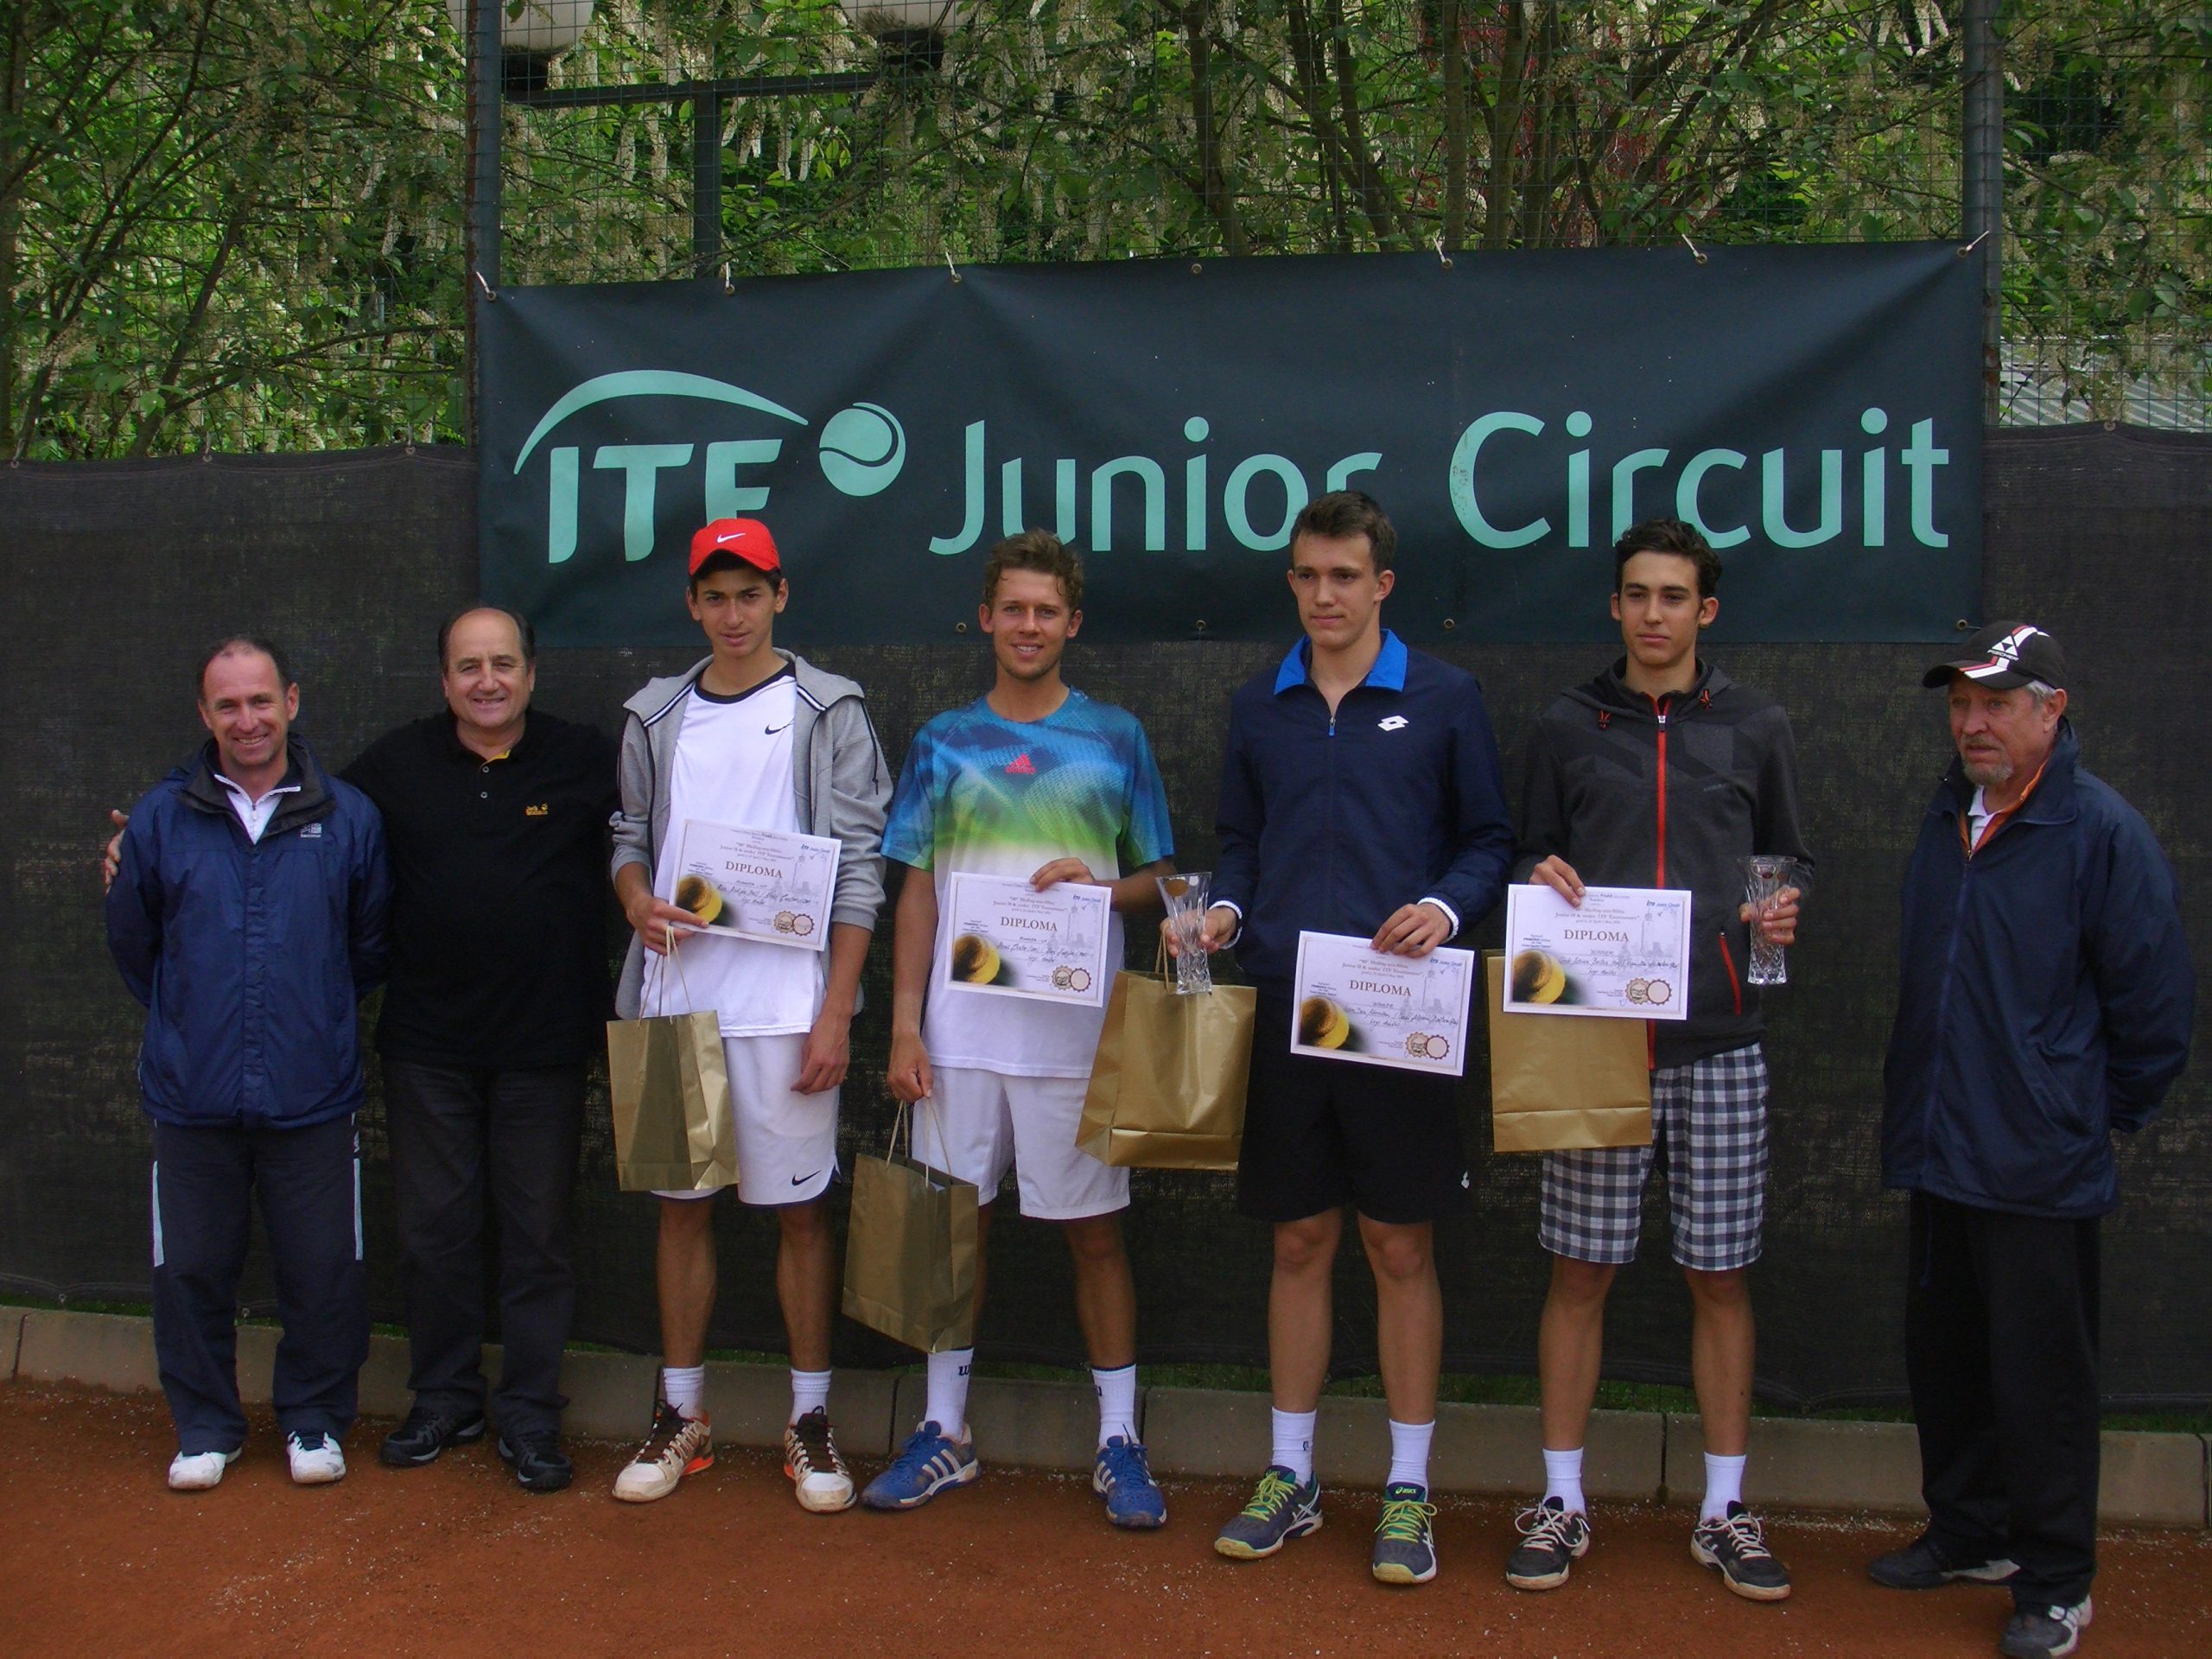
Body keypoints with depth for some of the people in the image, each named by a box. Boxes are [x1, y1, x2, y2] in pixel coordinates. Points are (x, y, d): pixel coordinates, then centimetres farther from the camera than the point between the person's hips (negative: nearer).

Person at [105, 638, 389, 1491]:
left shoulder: (348, 818, 0)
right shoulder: (160, 818, 1)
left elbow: (372, 943, 10)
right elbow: (132, 941, 13)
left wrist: (317, 1018, 10)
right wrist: (188, 1022, 13)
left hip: (313, 1097, -1)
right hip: (191, 1097, 1)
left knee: (322, 1274, 5)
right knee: (190, 1270, 9)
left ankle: (314, 1419, 24)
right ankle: (205, 1426, 27)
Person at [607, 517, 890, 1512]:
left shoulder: (827, 713, 0)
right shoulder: (655, 718, 11)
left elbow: (857, 871, -4)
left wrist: (836, 1011, -10)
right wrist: (638, 901, -5)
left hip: (784, 1004, -3)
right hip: (675, 995, 4)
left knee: (799, 1206, 2)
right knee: (681, 1203, 10)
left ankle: (810, 1421, 14)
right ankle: (681, 1414, 22)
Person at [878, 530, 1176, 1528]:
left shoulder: (1115, 737, 5)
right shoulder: (944, 741, 8)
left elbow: (1158, 879, 8)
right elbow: (917, 893, 8)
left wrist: (1099, 885, -14)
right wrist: (904, 1025, 1)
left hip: (1076, 1031, -1)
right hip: (961, 1029, 2)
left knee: (1094, 1228, 3)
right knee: (955, 1223, 8)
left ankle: (1119, 1442, 13)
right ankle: (945, 1432, 21)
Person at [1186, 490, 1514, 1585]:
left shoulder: (1444, 700, 2)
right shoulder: (1257, 708, 11)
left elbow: (1489, 839, 4)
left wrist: (1447, 908, -14)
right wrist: (1225, 909, -2)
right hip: (1285, 1004, 3)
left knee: (1400, 1249, 3)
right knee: (1300, 1242, 10)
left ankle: (1407, 1489, 15)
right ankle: (1290, 1474, 22)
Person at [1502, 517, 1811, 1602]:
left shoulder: (1754, 728, 10)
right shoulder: (1567, 726, 9)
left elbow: (1786, 861, 15)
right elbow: (1529, 857, 13)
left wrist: (1783, 913, -5)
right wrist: (1541, 880, -9)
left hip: (1719, 1039, 1)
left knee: (1720, 1275, 5)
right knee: (1580, 1269, 3)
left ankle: (1723, 1510, 18)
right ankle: (1562, 1500, 16)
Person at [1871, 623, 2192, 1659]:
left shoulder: (2102, 832, -13)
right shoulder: (1947, 819, 10)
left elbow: (2155, 1003, -9)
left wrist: (2102, 1112, 0)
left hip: (2039, 1168, -7)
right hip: (1937, 1149, 7)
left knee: (2040, 1379, 2)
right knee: (1944, 1360, 17)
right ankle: (1968, 1534, 34)